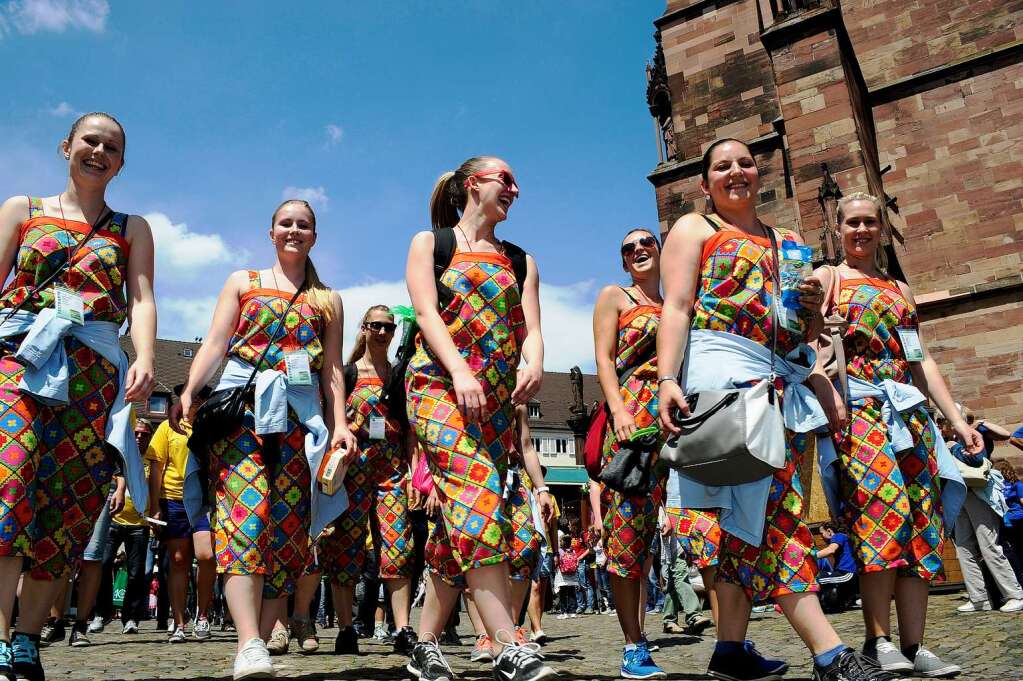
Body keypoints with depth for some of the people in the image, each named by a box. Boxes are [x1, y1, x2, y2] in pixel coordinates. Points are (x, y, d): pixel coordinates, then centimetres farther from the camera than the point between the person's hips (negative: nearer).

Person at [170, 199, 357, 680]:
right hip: (241, 404, -2)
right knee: (246, 511, -18)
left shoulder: (327, 300, 20)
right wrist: (189, 392, -9)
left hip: (300, 414, 2)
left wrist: (340, 423, 1)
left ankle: (261, 639, 0)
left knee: (288, 524, -5)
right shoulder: (242, 281, 18)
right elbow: (215, 343, 7)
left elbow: (332, 369, 14)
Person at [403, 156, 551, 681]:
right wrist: (460, 372, -20)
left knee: (460, 520, 2)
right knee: (478, 496, -22)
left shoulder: (519, 260, 22)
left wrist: (534, 362, -14)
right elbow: (427, 312, -4)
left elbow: (530, 325, 9)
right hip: (438, 385, -5)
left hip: (497, 398, 5)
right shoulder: (430, 242, 11)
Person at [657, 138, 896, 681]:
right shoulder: (693, 229, 12)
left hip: (784, 381, 6)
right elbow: (676, 308, -2)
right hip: (725, 371, -6)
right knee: (775, 509, -14)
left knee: (750, 510, 2)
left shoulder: (787, 243, 27)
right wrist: (667, 379, -16)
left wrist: (813, 306, 4)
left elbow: (809, 333, 28)